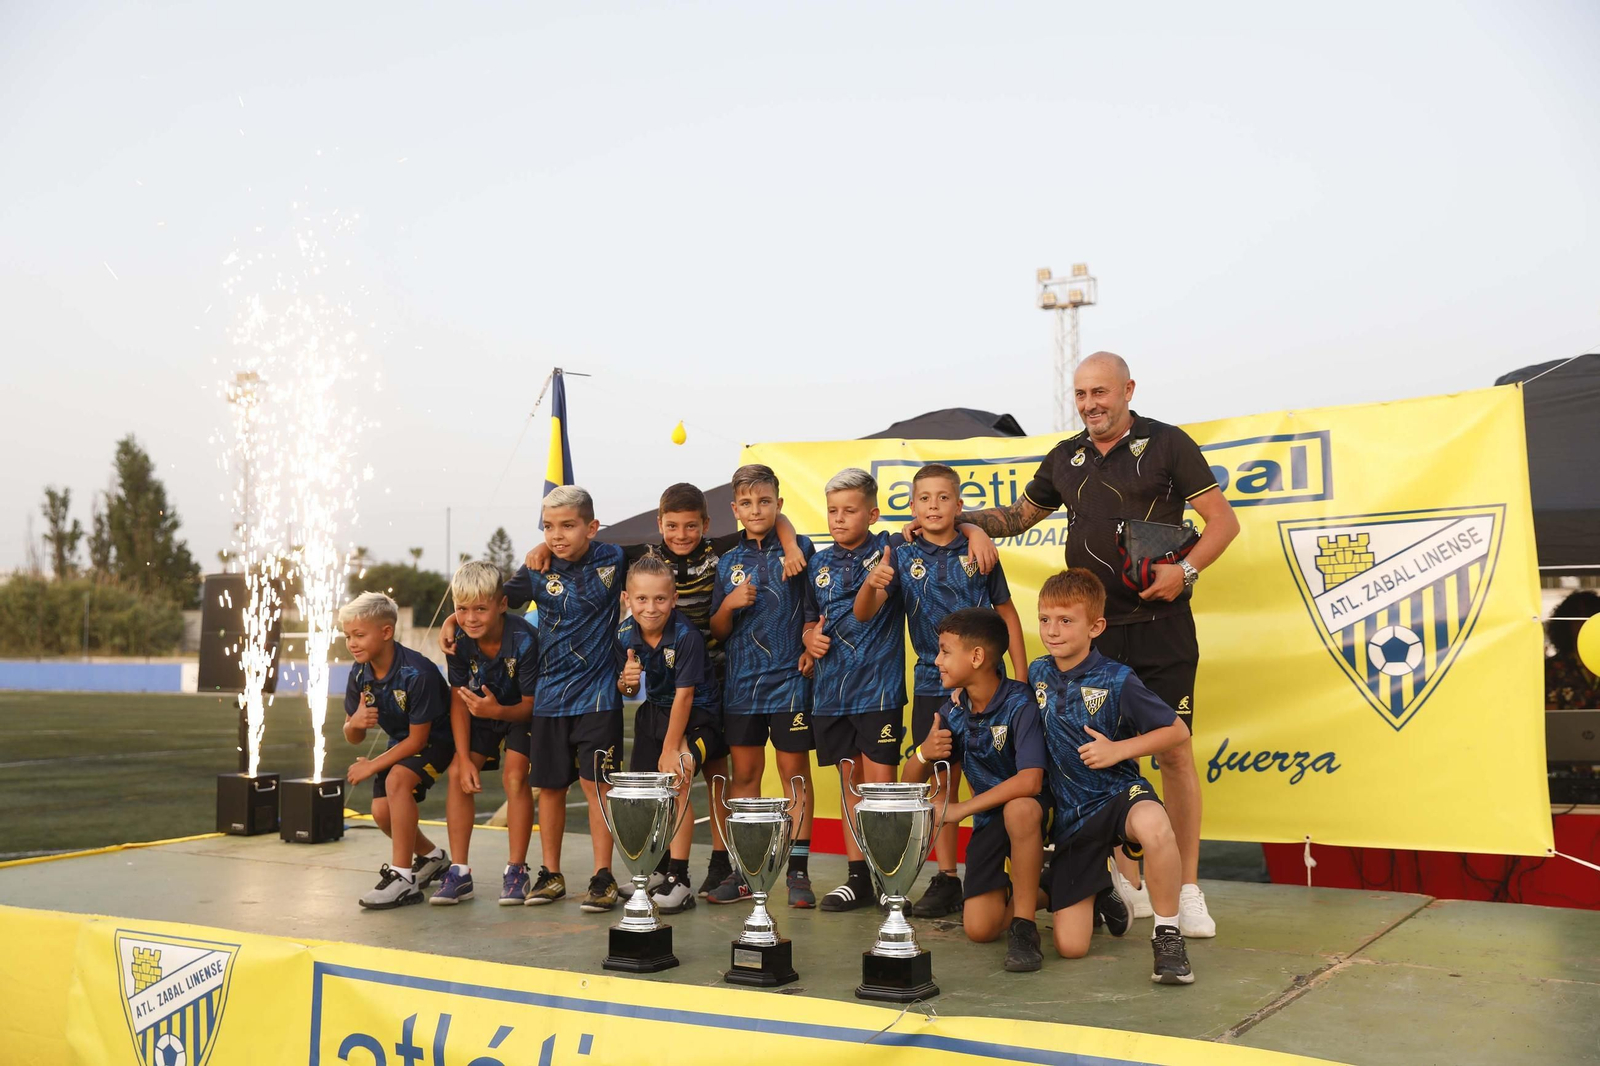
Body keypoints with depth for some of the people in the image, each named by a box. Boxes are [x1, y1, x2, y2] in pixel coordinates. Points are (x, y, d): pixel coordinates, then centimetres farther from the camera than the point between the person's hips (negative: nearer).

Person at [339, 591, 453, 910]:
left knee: (397, 779, -32)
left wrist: (372, 766, -18)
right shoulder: (359, 674, -11)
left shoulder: (417, 673, -32)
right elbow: (354, 737, -2)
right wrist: (355, 723, -27)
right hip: (400, 741, 8)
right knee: (381, 811, -3)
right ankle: (431, 857, 27)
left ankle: (403, 877, -23)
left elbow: (418, 738, -24)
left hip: (436, 738, -7)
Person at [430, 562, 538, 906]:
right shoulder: (458, 642, -20)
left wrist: (498, 711, -44)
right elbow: (458, 700, -10)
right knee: (457, 773, -10)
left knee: (515, 776, -20)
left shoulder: (524, 640, -32)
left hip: (520, 713, -4)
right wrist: (465, 758, -14)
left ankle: (516, 872, -9)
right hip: (481, 713, 4)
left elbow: (530, 704, -23)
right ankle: (459, 872, -4)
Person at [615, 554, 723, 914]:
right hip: (653, 710, 6)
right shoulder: (625, 634, -10)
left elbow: (684, 695, -24)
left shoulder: (686, 635, -26)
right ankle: (660, 867, 31)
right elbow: (629, 691, 2)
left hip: (696, 713, -6)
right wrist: (627, 681, -23)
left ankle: (678, 881, -15)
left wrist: (671, 749, -21)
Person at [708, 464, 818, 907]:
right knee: (744, 775, 8)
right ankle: (741, 872, 16)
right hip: (742, 683, 3)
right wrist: (728, 605, -8)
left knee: (795, 772, 0)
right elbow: (717, 632, 11)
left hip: (790, 680, -3)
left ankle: (798, 871, 7)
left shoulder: (799, 548, 1)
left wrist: (814, 648, -12)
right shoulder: (728, 562, 10)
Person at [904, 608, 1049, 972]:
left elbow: (1030, 780, -36)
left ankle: (1024, 926, -23)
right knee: (979, 929, -8)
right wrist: (923, 754, -22)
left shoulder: (1019, 703, -23)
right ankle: (1039, 893, 25)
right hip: (987, 818, 5)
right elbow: (912, 780, 2)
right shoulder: (952, 710, -5)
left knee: (1019, 810, -41)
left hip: (1027, 808, -5)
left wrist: (960, 809, -28)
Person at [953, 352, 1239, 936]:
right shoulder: (1065, 458, 12)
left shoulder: (1166, 444, -2)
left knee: (1174, 750, -4)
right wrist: (958, 519, 7)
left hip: (1160, 625, -4)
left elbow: (1223, 521, -1)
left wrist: (1186, 569, -17)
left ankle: (1187, 889, 6)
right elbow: (1018, 515, 23)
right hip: (1093, 628, 4)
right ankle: (1129, 886, 17)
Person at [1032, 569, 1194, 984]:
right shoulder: (1037, 673, 2)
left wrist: (1118, 750, -17)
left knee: (1153, 825, -45)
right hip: (1069, 814, 4)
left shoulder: (1117, 682, -13)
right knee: (1070, 947, 0)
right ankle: (1099, 893, 36)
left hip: (1118, 794, -4)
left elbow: (1177, 730, -8)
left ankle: (1167, 933, -22)